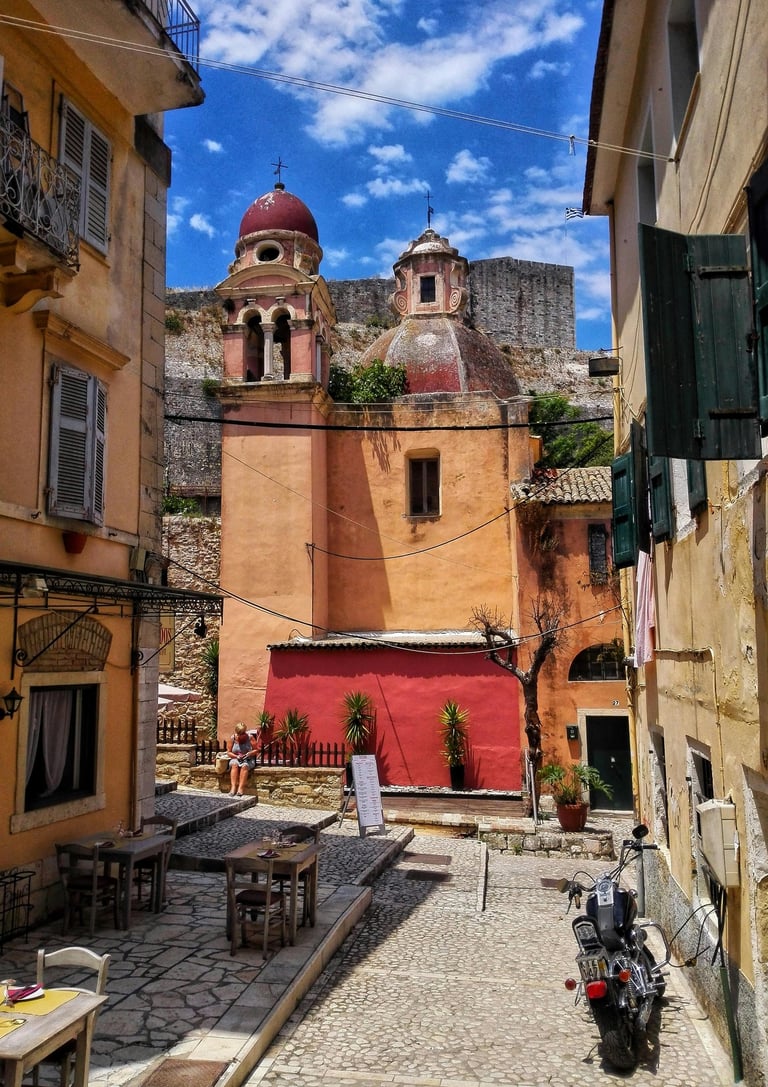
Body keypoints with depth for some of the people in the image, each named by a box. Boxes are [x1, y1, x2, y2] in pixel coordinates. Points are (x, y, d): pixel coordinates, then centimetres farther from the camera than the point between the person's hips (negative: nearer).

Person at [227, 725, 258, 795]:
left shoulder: (250, 737, -1)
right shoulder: (233, 738, 3)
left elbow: (256, 750, 0)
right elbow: (229, 752, 5)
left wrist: (248, 754, -16)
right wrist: (237, 756, -12)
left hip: (248, 760, -1)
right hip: (235, 759, 1)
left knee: (244, 766, -35)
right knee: (234, 765, -33)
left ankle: (241, 788, -41)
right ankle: (233, 787, -40)